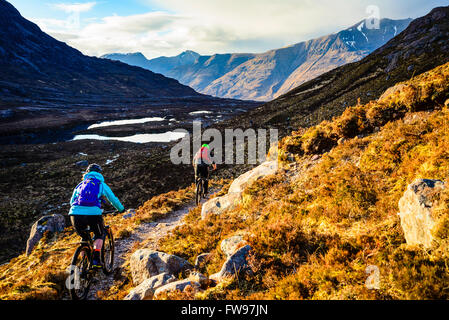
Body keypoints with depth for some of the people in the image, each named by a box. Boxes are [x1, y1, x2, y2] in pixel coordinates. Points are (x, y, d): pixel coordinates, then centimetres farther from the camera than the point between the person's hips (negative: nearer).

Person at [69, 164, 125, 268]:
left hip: (75, 214, 3)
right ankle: (96, 259, 4)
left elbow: (72, 201, 33)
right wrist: (121, 209, 38)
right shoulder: (102, 184, 17)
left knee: (84, 237, 26)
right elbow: (113, 199, 21)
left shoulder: (80, 185, 25)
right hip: (93, 213, -3)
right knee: (99, 235, 21)